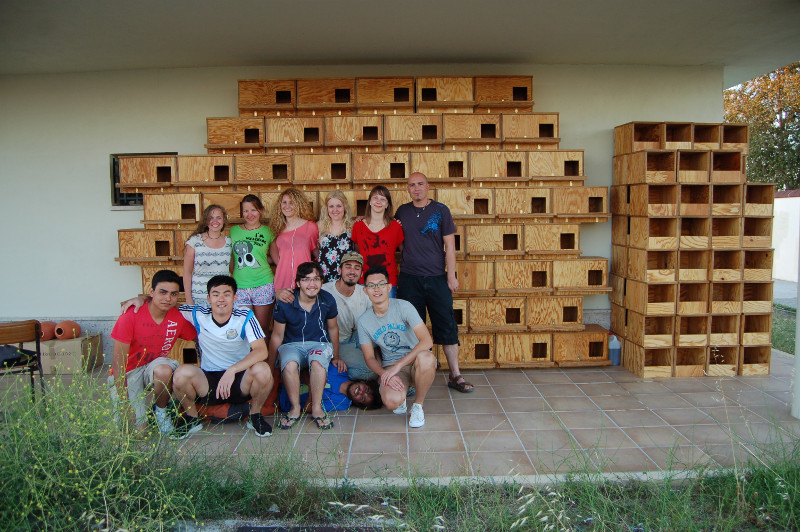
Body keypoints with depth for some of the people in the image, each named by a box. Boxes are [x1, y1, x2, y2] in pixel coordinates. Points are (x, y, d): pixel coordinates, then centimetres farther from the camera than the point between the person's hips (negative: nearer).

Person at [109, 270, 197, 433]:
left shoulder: (178, 318, -9)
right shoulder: (131, 315, -19)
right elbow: (118, 363, -17)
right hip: (127, 374, -2)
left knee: (163, 369, -35)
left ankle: (161, 412, -6)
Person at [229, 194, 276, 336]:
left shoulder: (267, 231, 3)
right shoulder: (234, 231, 8)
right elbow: (230, 259, 15)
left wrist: (265, 259, -3)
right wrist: (233, 276, 11)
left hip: (263, 286, -1)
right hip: (240, 287, 1)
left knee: (263, 328, 4)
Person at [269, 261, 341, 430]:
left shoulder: (328, 301, -6)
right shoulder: (284, 303, -10)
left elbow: (333, 328, 12)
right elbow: (277, 336, 2)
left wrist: (336, 357, 16)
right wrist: (270, 366, 3)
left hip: (319, 343, 0)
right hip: (292, 345, 0)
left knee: (317, 361, -37)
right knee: (289, 364, -36)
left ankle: (317, 408, -20)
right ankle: (295, 408, -17)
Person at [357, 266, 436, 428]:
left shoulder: (403, 307, -12)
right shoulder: (363, 321, -1)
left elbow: (427, 341, -21)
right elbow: (369, 357, 5)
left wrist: (397, 365, -27)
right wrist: (384, 373, -18)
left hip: (414, 361, -1)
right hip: (390, 365, 1)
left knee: (425, 357, -39)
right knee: (392, 401, -31)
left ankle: (418, 405, -11)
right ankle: (401, 397, 11)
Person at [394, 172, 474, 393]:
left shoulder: (440, 210, 1)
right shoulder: (402, 211, 8)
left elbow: (449, 245, 0)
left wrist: (451, 276, -5)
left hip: (436, 278, -2)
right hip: (409, 279, 2)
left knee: (447, 327, 1)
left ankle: (455, 376, 10)